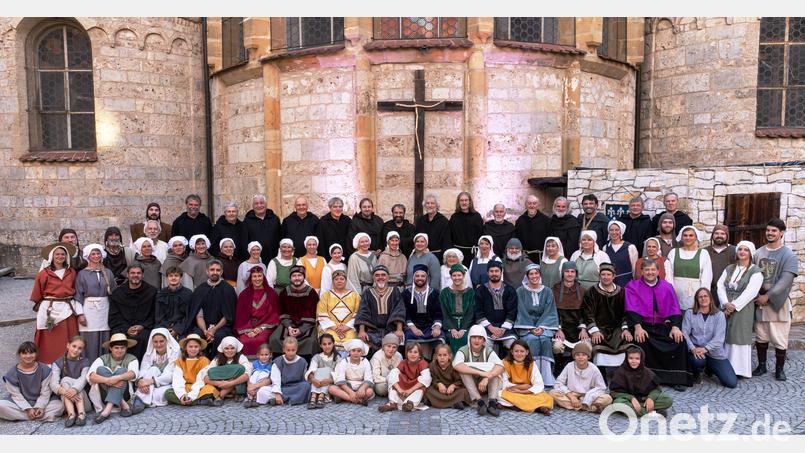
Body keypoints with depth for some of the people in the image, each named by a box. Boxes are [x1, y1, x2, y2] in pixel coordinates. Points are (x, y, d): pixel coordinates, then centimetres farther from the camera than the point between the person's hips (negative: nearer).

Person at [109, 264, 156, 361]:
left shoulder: (151, 291, 10)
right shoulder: (117, 292, 15)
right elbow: (114, 317, 9)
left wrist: (142, 326, -10)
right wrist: (126, 329, -8)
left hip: (144, 328, -1)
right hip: (122, 327, 1)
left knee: (141, 338, -34)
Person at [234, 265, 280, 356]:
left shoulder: (271, 293, 6)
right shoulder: (244, 294, 11)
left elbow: (273, 314, 4)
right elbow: (241, 315, 7)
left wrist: (261, 328, -8)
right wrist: (248, 330, -9)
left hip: (265, 326, -1)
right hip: (248, 326, 2)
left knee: (259, 340, -31)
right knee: (244, 341, -28)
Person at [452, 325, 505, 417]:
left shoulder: (488, 351, -7)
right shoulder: (463, 350, -13)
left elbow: (500, 366, -26)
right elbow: (456, 365, -36)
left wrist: (487, 377, -44)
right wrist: (480, 373, -43)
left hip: (485, 385, 2)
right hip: (468, 386, -1)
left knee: (494, 368, -23)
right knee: (464, 368, -29)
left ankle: (492, 401, -32)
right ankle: (478, 401, -34)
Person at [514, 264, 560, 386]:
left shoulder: (547, 292, 9)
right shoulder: (521, 291, 3)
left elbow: (549, 312, 3)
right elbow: (522, 312, -2)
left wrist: (541, 327, -12)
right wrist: (532, 329, -14)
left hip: (544, 325, 1)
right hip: (526, 326, -1)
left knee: (545, 339, -30)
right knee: (532, 340, -31)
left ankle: (547, 379, -30)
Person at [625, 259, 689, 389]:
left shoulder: (667, 287, 11)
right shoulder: (632, 287, 2)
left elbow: (674, 309, 2)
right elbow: (632, 309, -10)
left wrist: (675, 327, -15)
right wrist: (637, 327, -26)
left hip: (663, 327, 3)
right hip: (643, 326, -3)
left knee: (679, 340, -21)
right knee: (641, 340, -32)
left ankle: (677, 379, -9)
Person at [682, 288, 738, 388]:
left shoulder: (719, 315, 1)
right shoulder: (689, 313, 2)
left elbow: (719, 337, -10)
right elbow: (684, 333, -6)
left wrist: (706, 349, -25)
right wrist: (692, 348, -23)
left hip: (715, 353, 1)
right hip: (696, 350, -1)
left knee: (732, 383, -7)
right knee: (698, 360, -38)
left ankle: (710, 368, 26)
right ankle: (696, 374, 2)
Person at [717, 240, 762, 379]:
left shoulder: (756, 271, 0)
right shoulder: (729, 269, 15)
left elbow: (750, 292, -11)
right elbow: (720, 285, 4)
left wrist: (734, 306, -15)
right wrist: (726, 303, -11)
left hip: (743, 308, -4)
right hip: (726, 307, 4)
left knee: (739, 337, -4)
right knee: (724, 336, 3)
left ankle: (739, 370, 3)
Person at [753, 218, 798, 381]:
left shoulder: (788, 255, -6)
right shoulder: (758, 253, 5)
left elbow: (785, 280, -14)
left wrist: (767, 296, -17)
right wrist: (756, 296, -4)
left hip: (778, 302, -3)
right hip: (759, 301, 3)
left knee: (779, 339, 1)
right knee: (761, 337, 11)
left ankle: (779, 368, 19)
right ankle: (761, 365, 25)